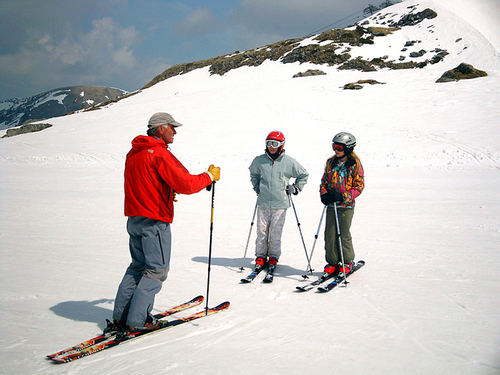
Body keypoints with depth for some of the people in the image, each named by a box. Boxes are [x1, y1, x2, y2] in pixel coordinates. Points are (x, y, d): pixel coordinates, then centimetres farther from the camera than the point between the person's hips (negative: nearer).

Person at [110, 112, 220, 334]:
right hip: (154, 222, -9)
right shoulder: (160, 154, -16)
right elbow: (186, 184, -22)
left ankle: (120, 317, 19)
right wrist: (210, 176, -7)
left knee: (138, 265, 18)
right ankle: (136, 321, 2)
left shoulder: (133, 153, 11)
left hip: (134, 220, 9)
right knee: (157, 270, 2)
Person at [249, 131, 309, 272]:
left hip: (280, 203, -2)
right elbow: (253, 173, 28)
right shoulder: (259, 160, 5)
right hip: (263, 203, 2)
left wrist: (295, 188, 8)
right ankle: (260, 256, 16)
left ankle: (273, 256, 16)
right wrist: (256, 186, 17)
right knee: (261, 231, 2)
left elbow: (303, 175, 14)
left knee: (276, 232, 1)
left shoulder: (289, 162, -1)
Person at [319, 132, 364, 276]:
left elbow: (359, 186, -7)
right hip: (331, 205, 4)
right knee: (330, 234, 3)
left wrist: (343, 196, -19)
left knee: (344, 234, 0)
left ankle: (347, 262, 18)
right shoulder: (331, 163, 9)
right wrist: (324, 194, -5)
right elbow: (324, 181, 15)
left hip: (346, 206, -4)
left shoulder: (355, 165, -6)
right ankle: (332, 262, 17)